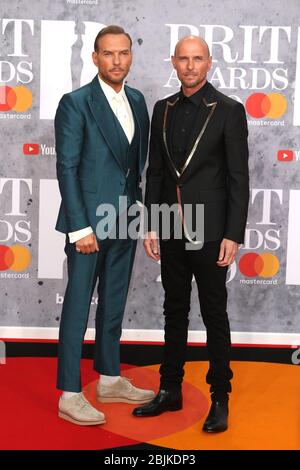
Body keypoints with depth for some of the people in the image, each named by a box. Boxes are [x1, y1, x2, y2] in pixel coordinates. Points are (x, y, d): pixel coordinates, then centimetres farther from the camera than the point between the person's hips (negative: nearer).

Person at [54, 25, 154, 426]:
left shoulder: (137, 101, 10)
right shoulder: (76, 103, -9)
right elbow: (66, 168, -12)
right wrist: (80, 228, -16)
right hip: (89, 222, -6)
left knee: (114, 305, 15)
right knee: (78, 306, 1)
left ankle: (110, 380, 29)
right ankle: (70, 396, 10)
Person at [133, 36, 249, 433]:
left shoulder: (229, 111, -6)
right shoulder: (163, 109, 8)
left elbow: (239, 177, -8)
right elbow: (155, 172, 10)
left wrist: (233, 235, -13)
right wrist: (151, 226, 5)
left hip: (209, 231, -5)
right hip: (171, 231, 5)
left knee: (214, 314, 5)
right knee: (174, 312, 13)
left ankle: (220, 399, 16)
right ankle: (170, 391, 26)